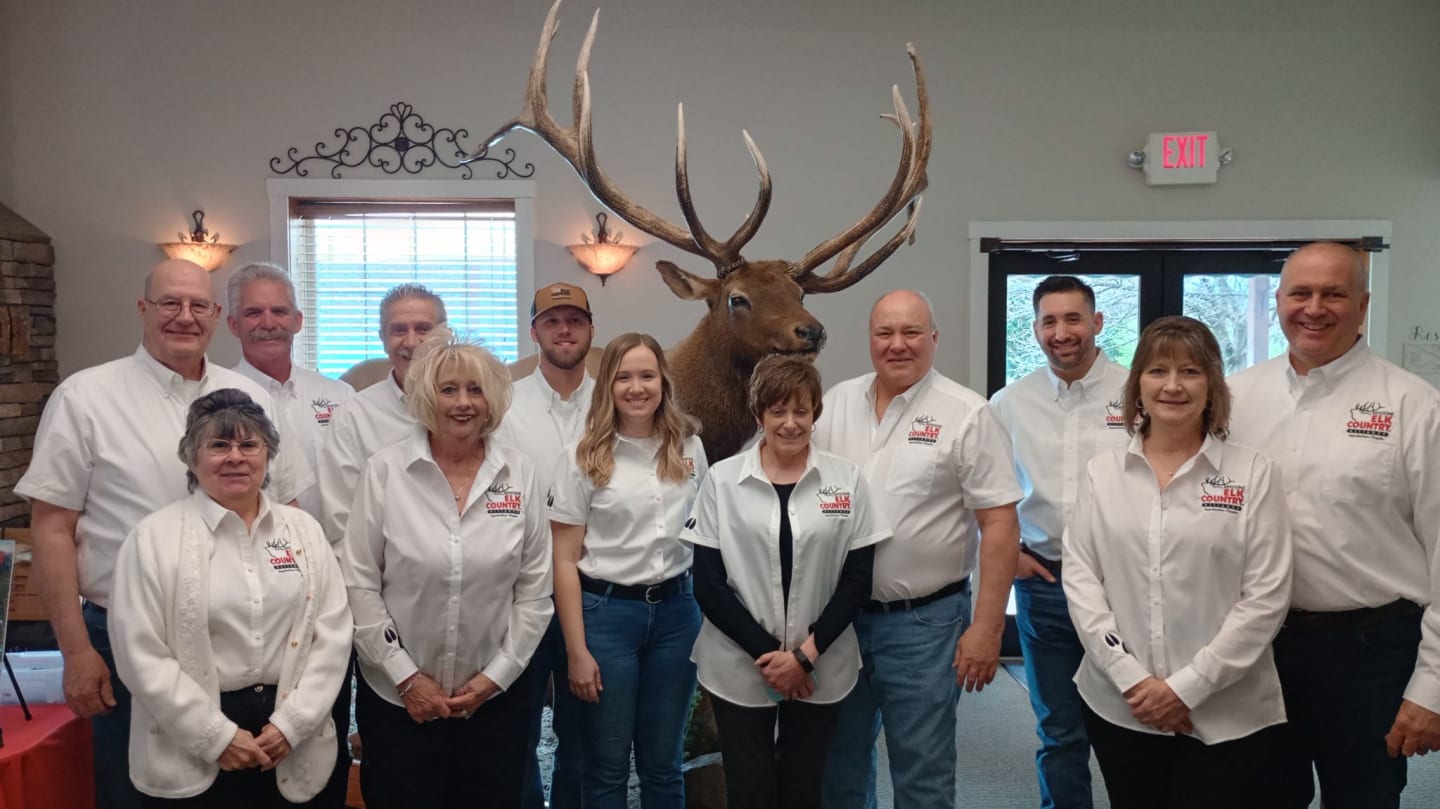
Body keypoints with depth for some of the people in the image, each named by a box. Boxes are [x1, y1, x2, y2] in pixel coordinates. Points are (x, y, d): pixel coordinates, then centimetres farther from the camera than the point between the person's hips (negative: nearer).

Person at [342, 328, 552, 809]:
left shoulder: (519, 474, -1)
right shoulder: (385, 470, -5)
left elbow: (534, 588, 1)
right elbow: (359, 585, -6)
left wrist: (496, 676, -4)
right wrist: (406, 677, -8)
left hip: (496, 698, 2)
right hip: (397, 698, -1)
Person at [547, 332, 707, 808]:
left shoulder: (689, 448, 4)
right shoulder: (582, 458, -6)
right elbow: (565, 560, -6)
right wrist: (577, 651, -9)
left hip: (676, 611, 3)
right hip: (607, 612, -3)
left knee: (663, 764, 13)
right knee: (607, 767, 9)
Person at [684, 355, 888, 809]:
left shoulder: (846, 480, -1)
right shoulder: (722, 480, -4)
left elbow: (857, 580, -1)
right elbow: (708, 585, -5)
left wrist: (806, 654, -10)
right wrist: (766, 653, -11)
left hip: (819, 670, 1)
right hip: (739, 669, -1)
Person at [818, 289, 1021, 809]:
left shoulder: (966, 415, -8)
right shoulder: (836, 404, 4)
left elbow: (999, 525, -10)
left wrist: (987, 627, -13)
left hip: (923, 620, -4)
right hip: (838, 615, 4)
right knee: (838, 763, 18)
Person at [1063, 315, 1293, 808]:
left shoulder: (1253, 473, -2)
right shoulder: (1102, 471, 3)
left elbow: (1266, 597, -6)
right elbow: (1079, 578, 0)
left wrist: (1188, 687, -11)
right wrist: (1130, 678, -10)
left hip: (1228, 717, -2)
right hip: (1119, 708, 2)